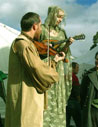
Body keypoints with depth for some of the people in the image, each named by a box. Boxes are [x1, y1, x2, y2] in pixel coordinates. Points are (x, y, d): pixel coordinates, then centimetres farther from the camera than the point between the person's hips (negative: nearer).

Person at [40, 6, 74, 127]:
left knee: (58, 96, 4)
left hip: (58, 67, 5)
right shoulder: (42, 29, 0)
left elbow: (63, 51, 11)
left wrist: (67, 44, -8)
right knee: (45, 96, -9)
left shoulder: (61, 32, 15)